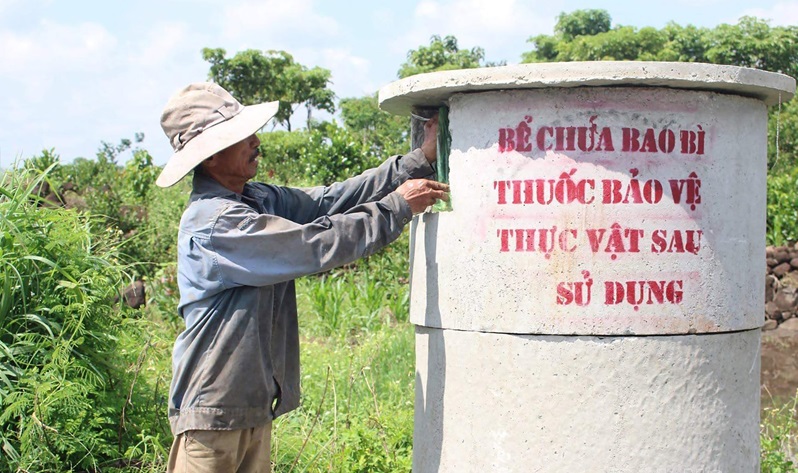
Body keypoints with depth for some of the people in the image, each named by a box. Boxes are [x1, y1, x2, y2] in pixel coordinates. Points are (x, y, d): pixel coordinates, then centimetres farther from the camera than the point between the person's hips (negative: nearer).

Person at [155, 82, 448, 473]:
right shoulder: (213, 222, -21)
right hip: (212, 410, -9)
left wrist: (419, 163, -4)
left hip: (255, 404, 9)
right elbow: (316, 245, -22)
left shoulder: (259, 200, 7)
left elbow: (330, 200, 1)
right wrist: (398, 207, -15)